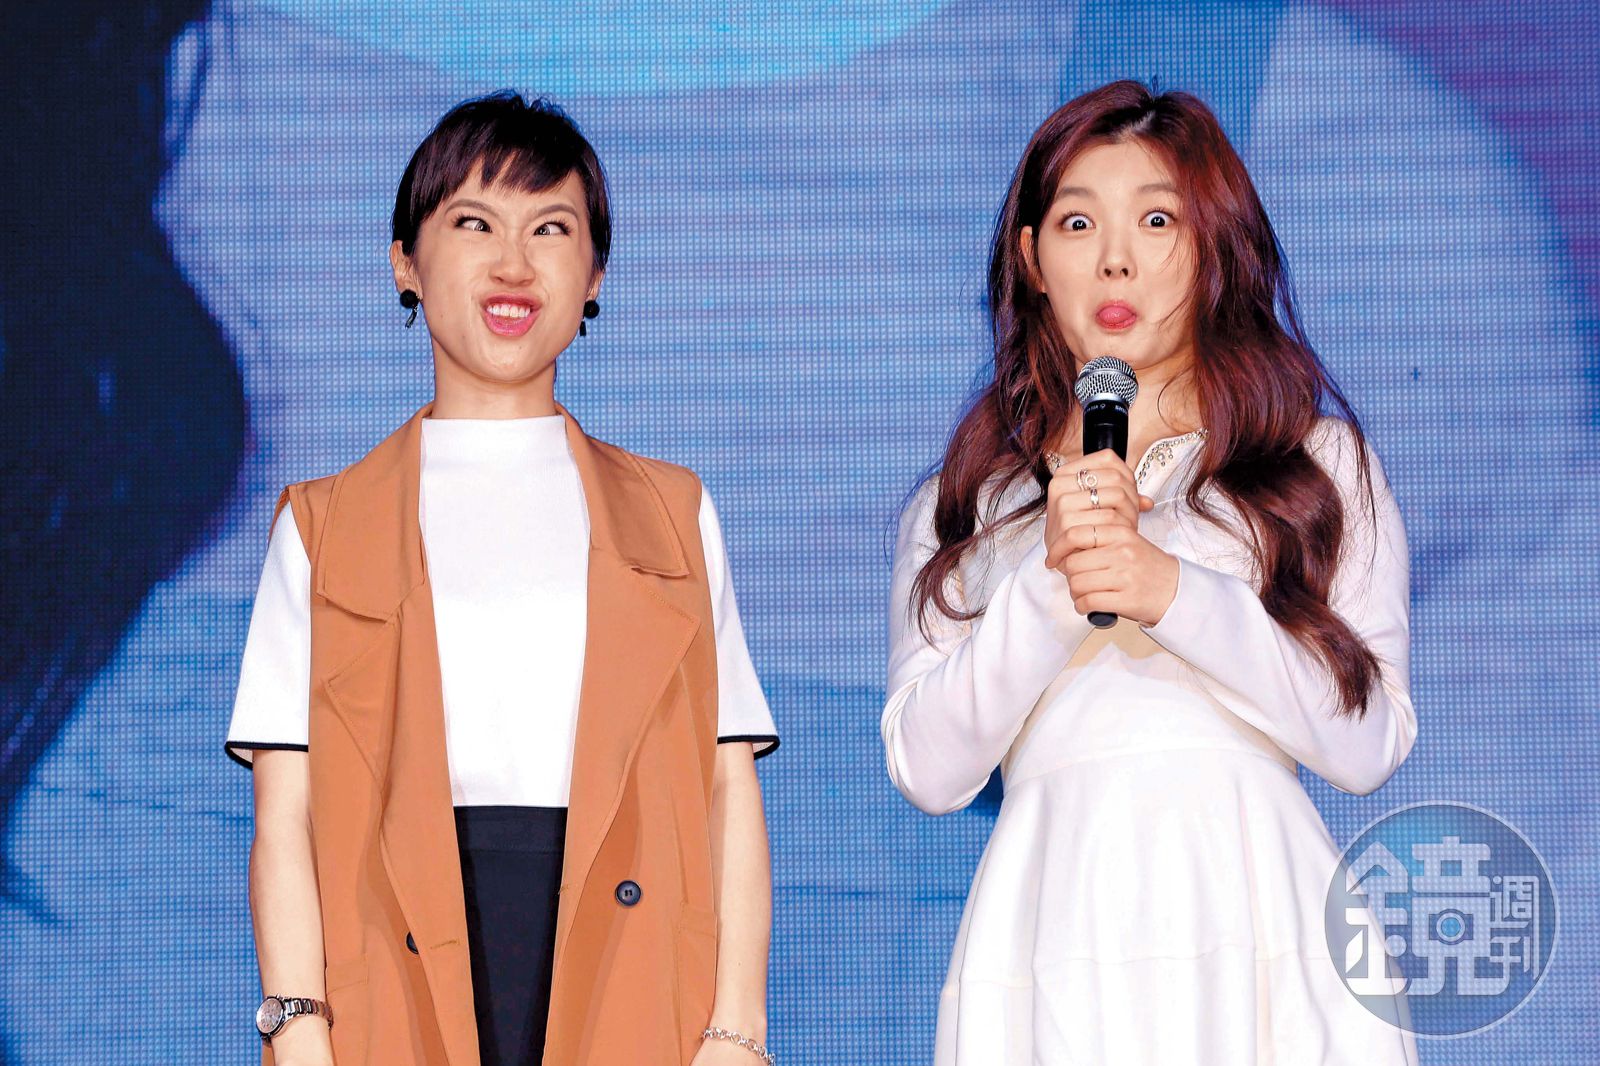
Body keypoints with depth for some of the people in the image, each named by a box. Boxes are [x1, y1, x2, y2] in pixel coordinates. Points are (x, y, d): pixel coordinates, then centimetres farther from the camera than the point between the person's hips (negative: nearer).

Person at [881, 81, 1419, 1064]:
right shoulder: (964, 503, 13)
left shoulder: (1320, 461, 10)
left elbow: (1370, 743, -1)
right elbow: (929, 769, 2)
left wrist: (1178, 593, -11)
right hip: (1055, 917, 1)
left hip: (1257, 919, -1)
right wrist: (1050, 586, -10)